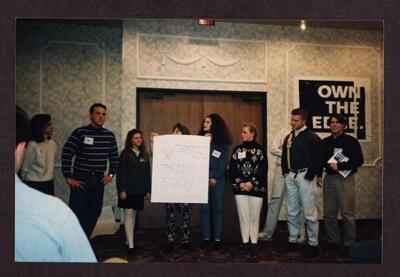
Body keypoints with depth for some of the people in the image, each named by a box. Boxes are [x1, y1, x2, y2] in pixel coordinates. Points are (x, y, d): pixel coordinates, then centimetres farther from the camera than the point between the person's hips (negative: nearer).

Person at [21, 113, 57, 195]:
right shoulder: (32, 145, -17)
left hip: (49, 183, 6)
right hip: (34, 185, -6)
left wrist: (50, 178, 16)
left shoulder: (52, 143, 1)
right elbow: (25, 168, -7)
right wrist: (25, 185, 4)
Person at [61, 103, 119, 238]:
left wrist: (111, 174, 7)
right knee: (77, 213, -3)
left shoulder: (109, 135, 6)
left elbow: (114, 157, 16)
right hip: (80, 179, -5)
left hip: (99, 179, 5)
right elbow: (66, 154, -9)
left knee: (94, 213, 10)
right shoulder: (80, 132, -8)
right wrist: (68, 177, -10)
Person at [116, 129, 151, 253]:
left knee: (134, 215, 13)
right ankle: (130, 244, -3)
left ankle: (129, 240, 24)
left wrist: (148, 190, 8)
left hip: (139, 190, 5)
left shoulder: (144, 154, 11)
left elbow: (147, 173, 11)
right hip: (128, 190, -5)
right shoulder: (125, 154, -4)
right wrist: (122, 190, -15)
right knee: (128, 215, -4)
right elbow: (121, 173, -9)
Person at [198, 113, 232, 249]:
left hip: (217, 178, -2)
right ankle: (206, 238, 8)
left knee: (217, 208, 1)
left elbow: (224, 161, -1)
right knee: (204, 208, 2)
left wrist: (216, 177, -9)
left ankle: (217, 238, 6)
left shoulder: (222, 142, 5)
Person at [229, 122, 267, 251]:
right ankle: (245, 241, 14)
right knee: (243, 215, 4)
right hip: (240, 188, 2)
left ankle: (254, 241, 14)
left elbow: (263, 169, -4)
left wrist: (251, 183, -11)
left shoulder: (260, 149, 2)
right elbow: (232, 168, 3)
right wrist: (240, 183, -8)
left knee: (254, 215, 3)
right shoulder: (237, 149, 8)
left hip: (256, 188, -2)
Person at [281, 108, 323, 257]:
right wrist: (285, 171, 12)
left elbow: (318, 158, -11)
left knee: (309, 212, 0)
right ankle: (293, 241, 25)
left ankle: (313, 244, 13)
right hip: (291, 176, 7)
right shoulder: (289, 137, 12)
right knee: (292, 212, 13)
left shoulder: (312, 137, -8)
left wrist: (311, 175, -13)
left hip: (306, 176, -6)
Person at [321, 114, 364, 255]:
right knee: (329, 214, 6)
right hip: (329, 178, 4)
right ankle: (333, 241, 20)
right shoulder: (325, 142, 12)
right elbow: (321, 160, 12)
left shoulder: (351, 141, 1)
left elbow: (359, 160, -6)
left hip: (345, 179, -4)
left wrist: (340, 166, -15)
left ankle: (348, 244, 11)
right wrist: (330, 165, -9)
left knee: (347, 214, -3)